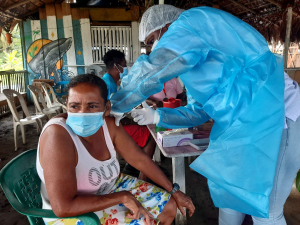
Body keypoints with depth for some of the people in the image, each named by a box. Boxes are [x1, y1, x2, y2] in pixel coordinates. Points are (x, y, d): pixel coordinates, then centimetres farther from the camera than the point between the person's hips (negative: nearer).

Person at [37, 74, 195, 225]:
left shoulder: (109, 125, -14)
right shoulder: (57, 134, -33)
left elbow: (140, 159, -3)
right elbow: (63, 207, -35)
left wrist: (174, 192, 0)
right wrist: (123, 197, -28)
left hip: (110, 188, 6)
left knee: (169, 206, 8)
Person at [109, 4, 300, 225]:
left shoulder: (192, 22, -12)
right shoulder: (191, 59, 17)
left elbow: (150, 72, -21)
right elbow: (198, 112, 16)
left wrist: (116, 106, -5)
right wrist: (157, 116, 5)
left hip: (273, 115, -10)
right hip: (246, 122, 10)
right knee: (227, 189, 20)